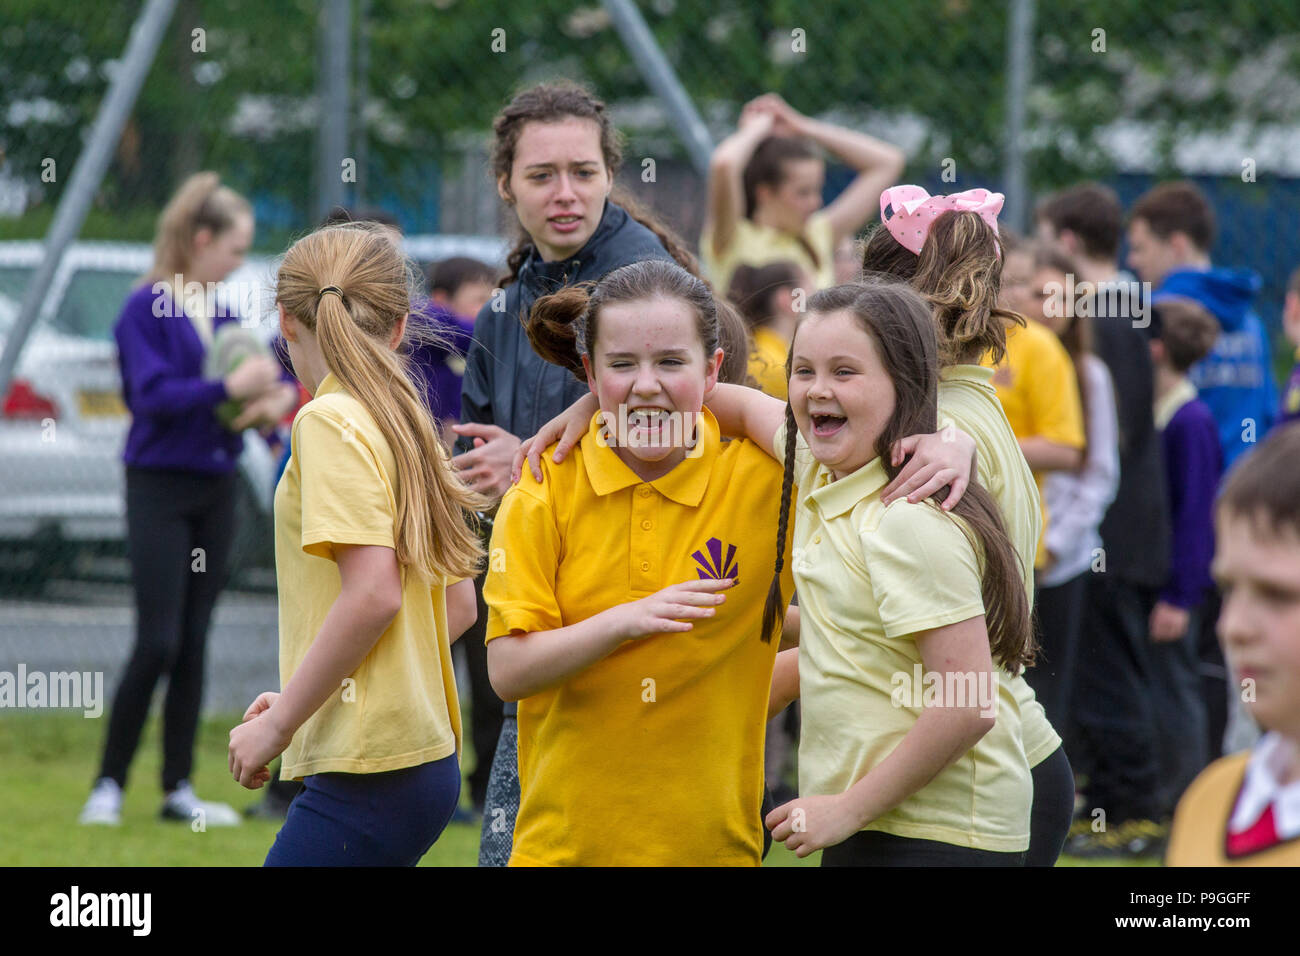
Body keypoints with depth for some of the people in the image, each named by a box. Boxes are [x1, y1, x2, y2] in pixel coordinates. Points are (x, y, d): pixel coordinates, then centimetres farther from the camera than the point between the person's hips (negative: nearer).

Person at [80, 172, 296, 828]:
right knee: (158, 643, -11)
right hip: (161, 486, -7)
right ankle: (108, 785, -2)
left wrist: (267, 402, -3)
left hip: (216, 490, 7)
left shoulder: (222, 317, 12)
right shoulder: (147, 309, -9)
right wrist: (228, 389, -27)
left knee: (193, 645, 7)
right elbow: (151, 393, -20)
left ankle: (179, 789, 11)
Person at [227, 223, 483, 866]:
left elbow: (373, 595, -20)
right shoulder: (406, 425, 15)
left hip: (369, 775, -9)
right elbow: (459, 603, 20)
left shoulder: (331, 422, -10)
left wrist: (278, 724, -12)